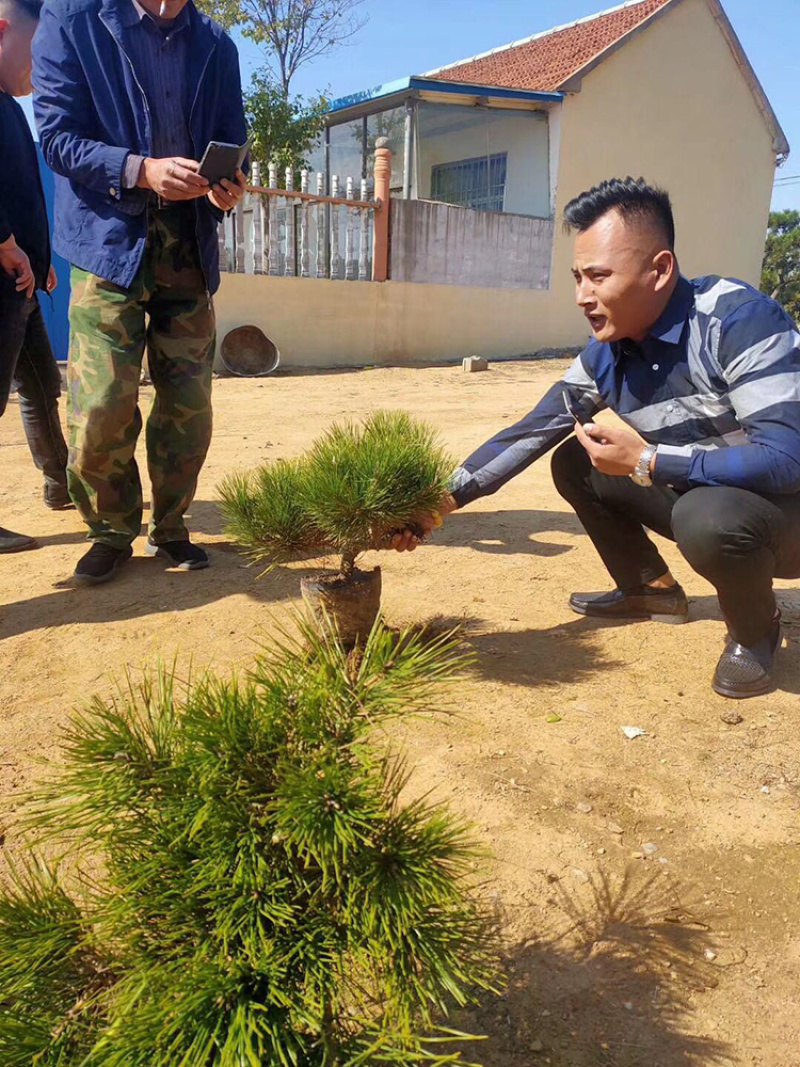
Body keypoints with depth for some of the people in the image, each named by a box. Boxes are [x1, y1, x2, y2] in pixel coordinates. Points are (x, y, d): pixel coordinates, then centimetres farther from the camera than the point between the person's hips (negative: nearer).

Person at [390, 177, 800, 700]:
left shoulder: (739, 320, -28)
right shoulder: (605, 355, -7)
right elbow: (531, 432, -3)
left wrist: (646, 461, -32)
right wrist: (445, 498, -11)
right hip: (694, 496, 7)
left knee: (710, 516, -37)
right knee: (574, 463, 4)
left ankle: (755, 629, -3)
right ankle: (651, 589, 20)